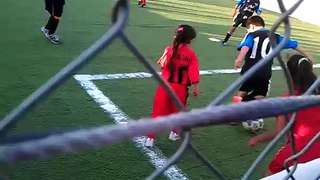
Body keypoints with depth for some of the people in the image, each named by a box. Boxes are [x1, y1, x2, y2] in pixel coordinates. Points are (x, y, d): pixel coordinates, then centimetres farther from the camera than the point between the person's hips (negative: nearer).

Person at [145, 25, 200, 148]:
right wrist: (196, 89, -1)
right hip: (180, 89, 0)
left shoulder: (169, 50, -3)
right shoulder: (192, 55, -8)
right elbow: (194, 75, -10)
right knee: (178, 112, 23)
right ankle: (175, 133, 41)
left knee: (158, 112, 8)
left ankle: (150, 138, 6)